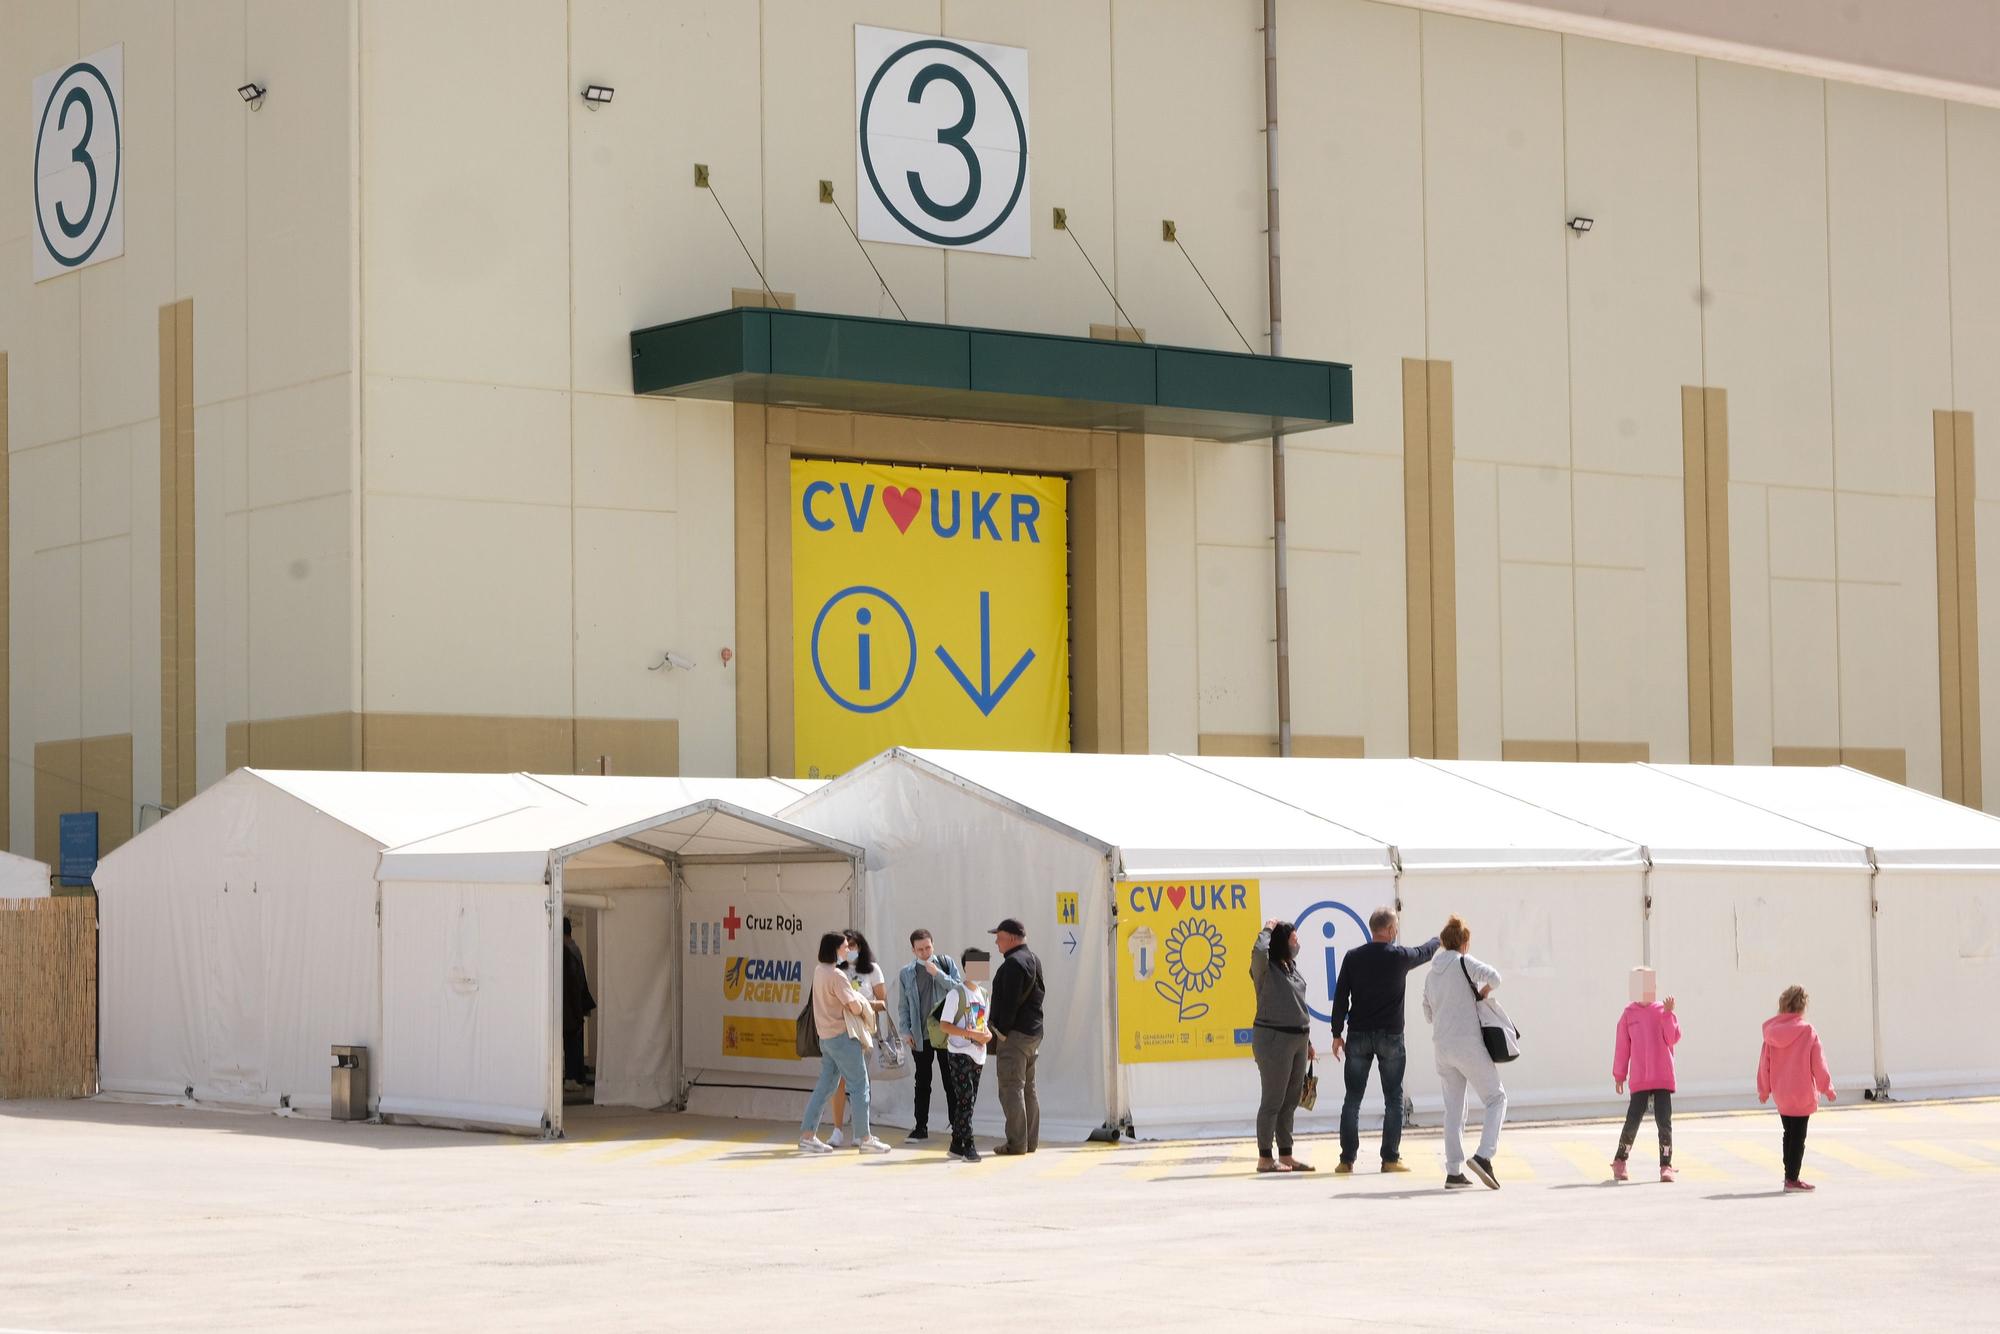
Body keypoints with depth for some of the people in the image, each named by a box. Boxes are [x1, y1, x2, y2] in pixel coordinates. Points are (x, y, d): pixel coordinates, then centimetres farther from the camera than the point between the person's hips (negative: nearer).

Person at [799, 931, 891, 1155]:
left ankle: (807, 1136, 9)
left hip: (826, 1036, 9)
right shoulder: (836, 975, -19)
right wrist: (864, 1006, 2)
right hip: (842, 1036, -9)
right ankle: (864, 1138, 2)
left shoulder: (819, 971, 9)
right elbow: (855, 1007, -21)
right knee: (860, 1086, 0)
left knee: (824, 1087, 11)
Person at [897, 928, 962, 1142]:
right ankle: (921, 1127, 12)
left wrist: (938, 974, -16)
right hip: (920, 1036, 1)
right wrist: (906, 1031, 0)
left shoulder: (946, 963, 1)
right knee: (922, 1082, 7)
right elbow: (903, 1006, 9)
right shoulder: (906, 973, 4)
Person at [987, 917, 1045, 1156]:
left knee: (1011, 1089, -8)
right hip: (1034, 1032, 10)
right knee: (1028, 1088, 14)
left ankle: (1016, 1143, -9)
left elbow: (1010, 1001, -21)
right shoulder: (1034, 960, 16)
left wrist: (1002, 1031, -17)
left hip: (1015, 1035, -10)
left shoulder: (1013, 963, -16)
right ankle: (1031, 1140, 17)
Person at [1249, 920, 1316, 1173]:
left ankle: (1286, 1156, 15)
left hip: (1298, 1038, 8)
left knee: (1291, 1101, 10)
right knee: (1273, 1100, -4)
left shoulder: (1293, 967, 15)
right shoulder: (1265, 969, -8)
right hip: (1274, 1038, -8)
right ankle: (1265, 1158, 2)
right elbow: (1259, 951, -33)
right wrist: (1267, 930, -13)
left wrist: (1308, 1041, 22)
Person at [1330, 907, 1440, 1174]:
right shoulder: (1400, 956, -4)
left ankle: (1347, 1159, 3)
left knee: (1352, 1100, 6)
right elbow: (1425, 952, 18)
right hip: (1390, 1035, -2)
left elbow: (1340, 997, 0)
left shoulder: (1353, 957, -1)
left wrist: (1337, 1034, 7)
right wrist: (1438, 939, 40)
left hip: (1358, 1035, 2)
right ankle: (1390, 1158, 3)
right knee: (1393, 1100, 6)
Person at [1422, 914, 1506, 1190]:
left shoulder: (1432, 974, 14)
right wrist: (1483, 992, -2)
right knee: (1496, 1098, 3)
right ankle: (1483, 1156, -16)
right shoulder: (1463, 963, -5)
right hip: (1468, 1043, -6)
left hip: (1442, 1046, 6)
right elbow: (1493, 976, -21)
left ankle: (1453, 1172, 6)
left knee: (1453, 1108, 10)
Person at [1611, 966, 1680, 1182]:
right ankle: (1619, 1162, 15)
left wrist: (1668, 1014, -16)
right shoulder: (1629, 1014, 4)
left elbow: (1673, 1038, -6)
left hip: (1663, 1077, 0)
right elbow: (1622, 1047, 8)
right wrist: (1618, 1075, 10)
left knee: (1664, 1121, -4)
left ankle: (1666, 1166, 1)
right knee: (1633, 1120, -2)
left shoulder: (1662, 1011, 4)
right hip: (1639, 1079, 0)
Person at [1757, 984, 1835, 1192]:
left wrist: (1764, 1089, 13)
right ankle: (1792, 1179, 0)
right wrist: (1827, 1088, 4)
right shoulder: (1807, 1031, -12)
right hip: (1802, 1092, -5)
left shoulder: (1771, 1031, 0)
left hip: (1781, 1093, 5)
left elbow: (1764, 1061, 4)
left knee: (1789, 1134, 17)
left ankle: (1789, 1176, 21)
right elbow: (1818, 1063, -7)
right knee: (1798, 1136, 1)